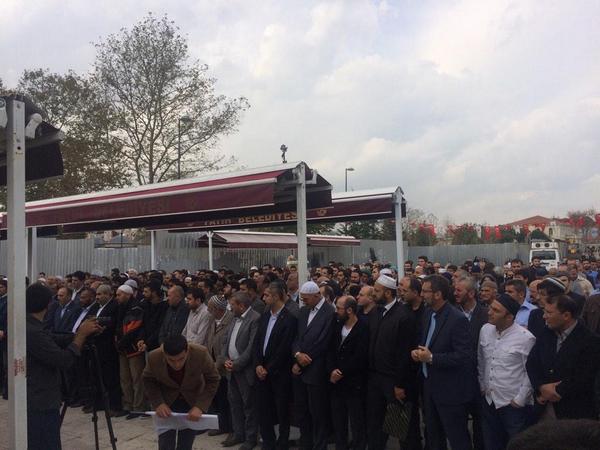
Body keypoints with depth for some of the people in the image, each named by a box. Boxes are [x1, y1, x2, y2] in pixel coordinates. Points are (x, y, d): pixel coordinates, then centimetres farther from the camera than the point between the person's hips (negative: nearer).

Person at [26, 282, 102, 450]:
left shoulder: (29, 326, 4)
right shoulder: (33, 332, -25)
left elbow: (55, 341, 11)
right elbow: (64, 361, -23)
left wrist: (80, 333, 3)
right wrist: (82, 334, -13)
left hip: (34, 401, 10)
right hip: (41, 404, -10)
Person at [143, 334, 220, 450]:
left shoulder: (201, 354, -32)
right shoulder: (154, 357, -29)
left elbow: (213, 380, -15)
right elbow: (148, 380, -7)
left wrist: (200, 406, -24)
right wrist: (158, 403, -19)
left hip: (192, 400, 0)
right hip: (166, 401, 0)